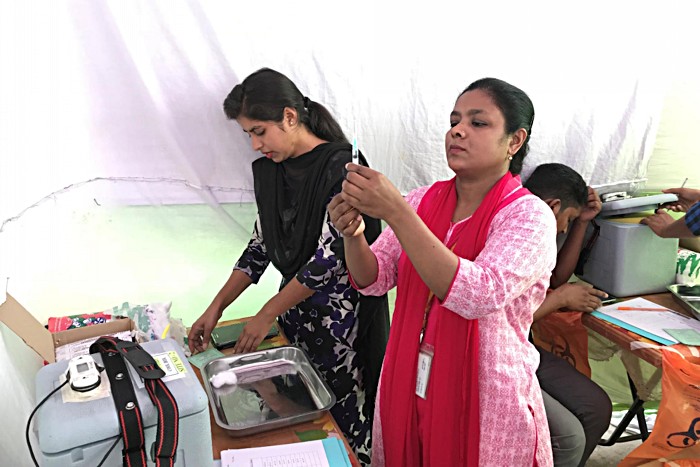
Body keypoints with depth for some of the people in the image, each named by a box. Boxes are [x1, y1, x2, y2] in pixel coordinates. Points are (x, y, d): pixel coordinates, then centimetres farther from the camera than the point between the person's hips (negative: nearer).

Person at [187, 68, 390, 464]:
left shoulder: (340, 167, -18)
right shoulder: (271, 171, 5)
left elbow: (329, 257, -20)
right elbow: (261, 245, 10)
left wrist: (265, 316, -14)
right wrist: (216, 308, 4)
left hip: (342, 315, -6)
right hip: (296, 306, 7)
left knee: (342, 412, 6)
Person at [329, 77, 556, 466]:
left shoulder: (529, 215, -15)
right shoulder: (424, 200, 0)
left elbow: (480, 294, -31)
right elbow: (374, 281, 0)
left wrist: (395, 212, -34)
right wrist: (353, 235, -21)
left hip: (484, 401, -4)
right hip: (408, 387, 5)